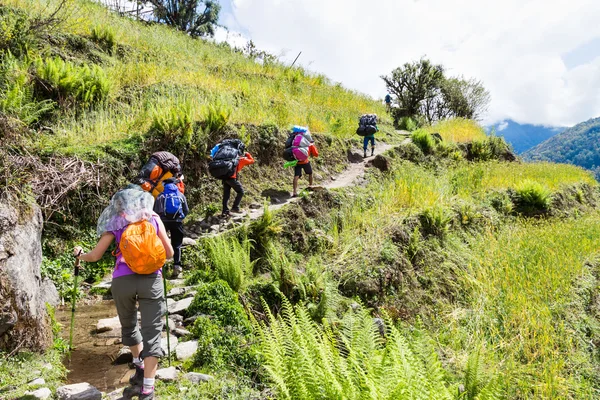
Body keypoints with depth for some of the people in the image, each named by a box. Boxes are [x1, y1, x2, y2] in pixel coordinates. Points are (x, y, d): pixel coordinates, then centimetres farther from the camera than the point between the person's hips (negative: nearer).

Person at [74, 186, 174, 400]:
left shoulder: (116, 222, 11)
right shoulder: (153, 218, 12)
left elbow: (95, 256, 12)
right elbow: (169, 253, 11)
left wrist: (80, 255, 34)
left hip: (122, 280, 1)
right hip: (150, 279, -1)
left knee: (128, 326, 26)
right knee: (152, 332, 1)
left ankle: (140, 366, 38)